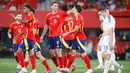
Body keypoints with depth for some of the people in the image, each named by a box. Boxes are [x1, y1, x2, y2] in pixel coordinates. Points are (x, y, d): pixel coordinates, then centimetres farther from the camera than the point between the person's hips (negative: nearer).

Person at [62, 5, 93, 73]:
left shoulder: (78, 17, -16)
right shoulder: (78, 17, 14)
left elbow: (76, 29, -23)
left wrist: (67, 33, -19)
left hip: (80, 38, -10)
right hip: (77, 38, 10)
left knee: (83, 53, -6)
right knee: (73, 53, 10)